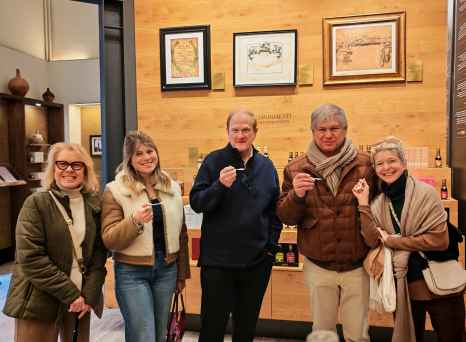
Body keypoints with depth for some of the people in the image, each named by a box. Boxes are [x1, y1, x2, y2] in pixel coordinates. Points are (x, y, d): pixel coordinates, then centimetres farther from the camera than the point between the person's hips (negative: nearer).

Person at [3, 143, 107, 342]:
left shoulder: (94, 204, 3)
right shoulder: (36, 203, -8)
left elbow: (99, 251, 3)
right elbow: (30, 257, -14)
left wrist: (89, 294, -7)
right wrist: (69, 293, -15)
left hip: (81, 300, 4)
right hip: (39, 302, -3)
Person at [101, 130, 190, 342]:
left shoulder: (172, 187, 4)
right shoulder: (116, 190, -8)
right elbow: (109, 239, -12)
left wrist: (182, 272, 13)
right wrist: (134, 221, -29)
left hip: (166, 270, 4)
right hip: (132, 272, -4)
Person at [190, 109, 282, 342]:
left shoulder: (266, 166, 5)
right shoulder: (214, 161, -5)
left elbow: (275, 210, 11)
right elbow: (196, 203, -10)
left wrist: (271, 246, 4)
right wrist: (220, 185, -26)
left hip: (257, 261, 3)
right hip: (217, 260, -3)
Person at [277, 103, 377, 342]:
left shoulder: (365, 164, -5)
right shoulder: (296, 169, -4)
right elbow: (285, 217, -3)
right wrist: (296, 195, -22)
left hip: (357, 266, 0)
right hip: (318, 267, 1)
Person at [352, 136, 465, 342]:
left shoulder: (425, 193, -11)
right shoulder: (378, 204, 0)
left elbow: (439, 239, -19)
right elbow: (374, 241, -11)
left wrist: (392, 241, -15)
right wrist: (363, 204, -14)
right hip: (404, 287, 4)